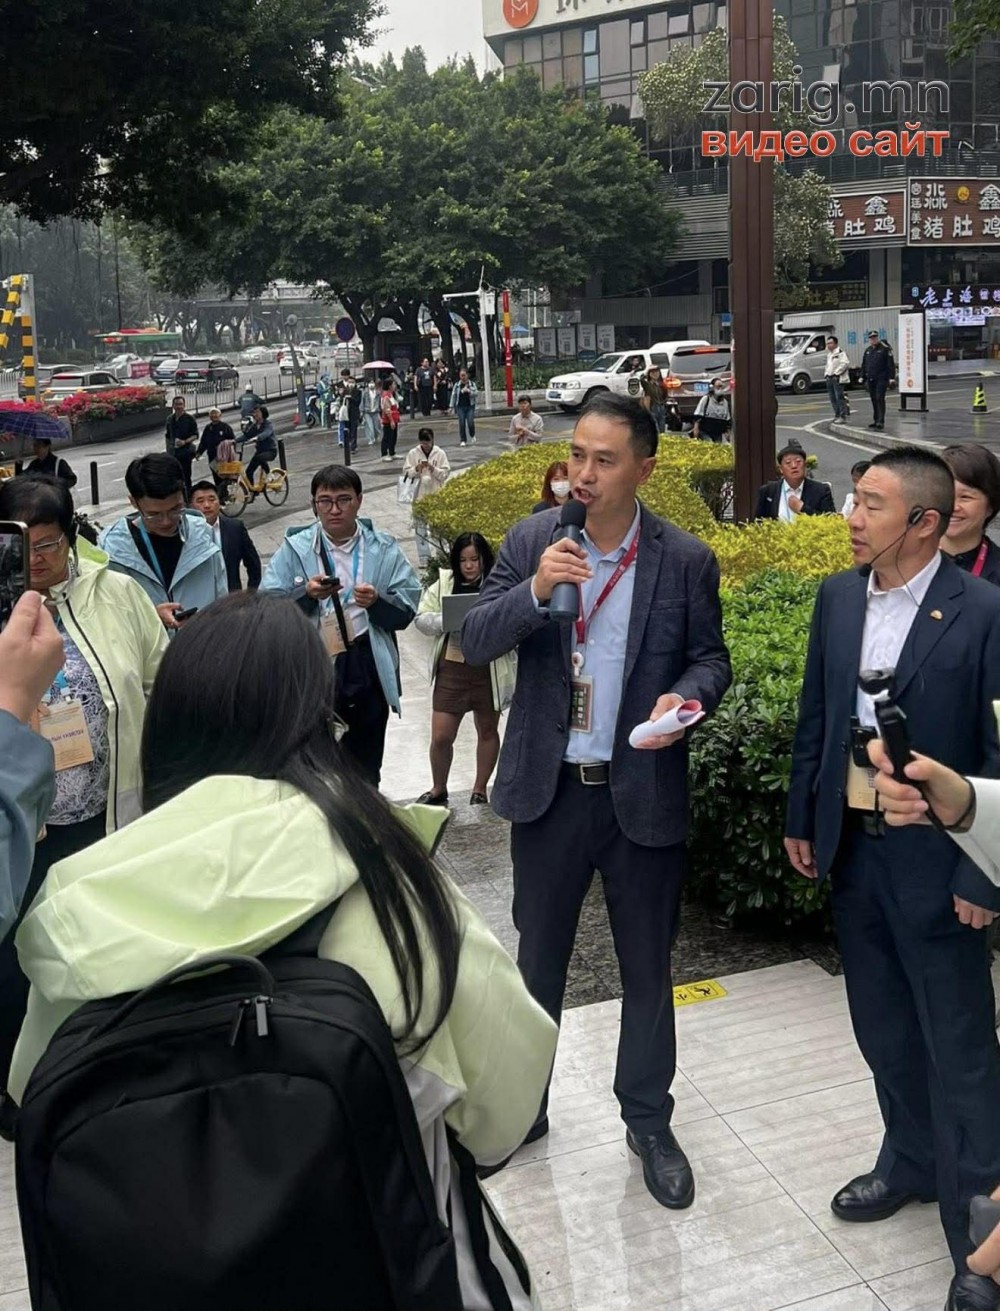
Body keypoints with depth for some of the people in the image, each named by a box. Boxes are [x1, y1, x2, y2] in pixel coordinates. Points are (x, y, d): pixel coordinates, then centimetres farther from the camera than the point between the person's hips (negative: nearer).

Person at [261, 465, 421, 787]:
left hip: (368, 670, 1)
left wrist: (378, 601, -20)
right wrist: (306, 594, -21)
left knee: (365, 772, 14)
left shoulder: (384, 549, 5)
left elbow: (408, 607, -1)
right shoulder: (293, 549, 4)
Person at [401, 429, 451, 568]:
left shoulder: (440, 453, -2)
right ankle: (424, 556, 10)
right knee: (420, 526, 3)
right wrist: (416, 469, -16)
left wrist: (433, 469, -19)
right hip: (419, 495, 1)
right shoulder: (413, 453, 0)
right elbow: (406, 473, 1)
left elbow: (445, 474, -4)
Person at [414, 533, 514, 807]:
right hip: (452, 667, 2)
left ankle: (480, 790, 32)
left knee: (487, 731, 15)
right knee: (440, 736, 2)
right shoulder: (443, 583, 4)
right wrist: (446, 620, -16)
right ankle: (438, 790, 25)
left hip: (488, 669, -1)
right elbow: (422, 618, 3)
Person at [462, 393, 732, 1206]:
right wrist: (534, 590, -24)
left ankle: (649, 1122, 33)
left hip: (644, 794, -1)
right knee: (538, 958, 17)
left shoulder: (687, 561, -6)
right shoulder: (531, 542, -3)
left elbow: (711, 657, 3)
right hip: (549, 789, 1)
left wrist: (688, 695, -19)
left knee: (647, 967, 13)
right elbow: (475, 642, -6)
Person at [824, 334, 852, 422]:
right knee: (832, 398, 11)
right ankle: (837, 414, 20)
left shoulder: (840, 352, -8)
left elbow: (845, 363, -19)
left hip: (837, 378, -9)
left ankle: (843, 416, -9)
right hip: (829, 378, 9)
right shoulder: (829, 354, 21)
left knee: (839, 397, -11)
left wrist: (836, 373, -18)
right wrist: (826, 373, 14)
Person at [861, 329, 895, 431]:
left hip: (881, 379, -6)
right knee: (874, 400, 10)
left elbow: (891, 364, -7)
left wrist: (891, 377, -12)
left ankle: (880, 422, -17)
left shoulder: (884, 349, -3)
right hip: (871, 379, 6)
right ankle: (876, 420, 18)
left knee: (880, 399, -13)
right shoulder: (867, 350, 16)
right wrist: (862, 377, 16)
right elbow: (864, 365, 23)